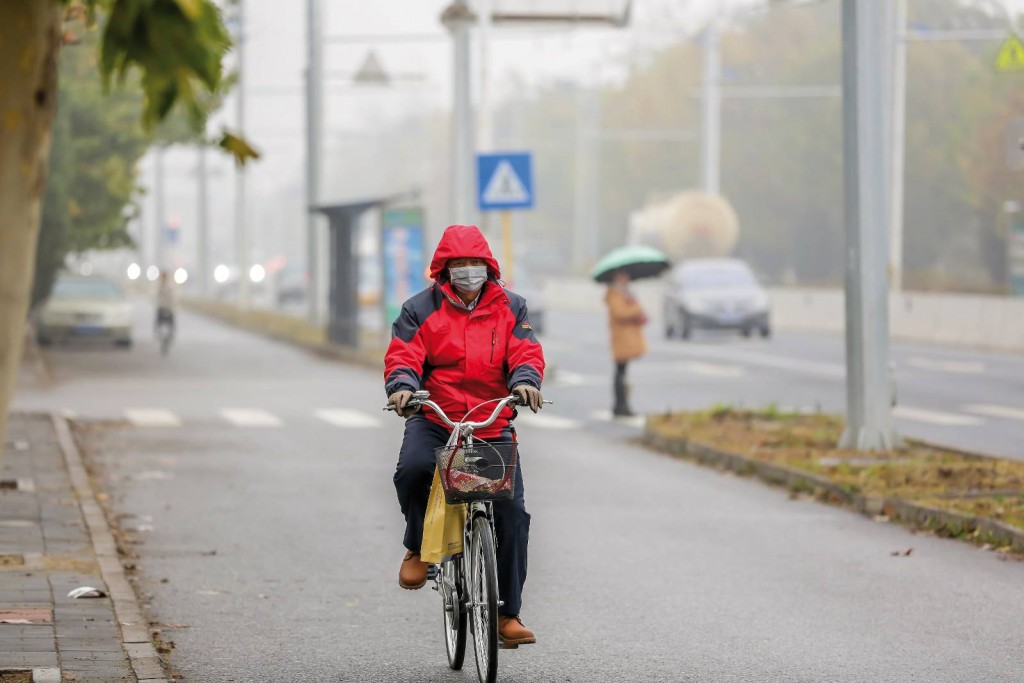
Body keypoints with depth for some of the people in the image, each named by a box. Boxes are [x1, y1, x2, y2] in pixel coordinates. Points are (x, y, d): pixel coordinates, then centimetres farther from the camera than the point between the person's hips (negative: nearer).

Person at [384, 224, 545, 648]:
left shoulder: (510, 308, 10)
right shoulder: (422, 309, 6)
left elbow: (525, 351, -1)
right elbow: (403, 355, -3)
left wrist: (525, 381, -24)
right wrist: (402, 386, -25)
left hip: (494, 424, 1)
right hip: (433, 420, -1)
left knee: (511, 512, -7)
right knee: (413, 469, -34)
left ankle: (508, 613, 2)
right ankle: (418, 547, -5)